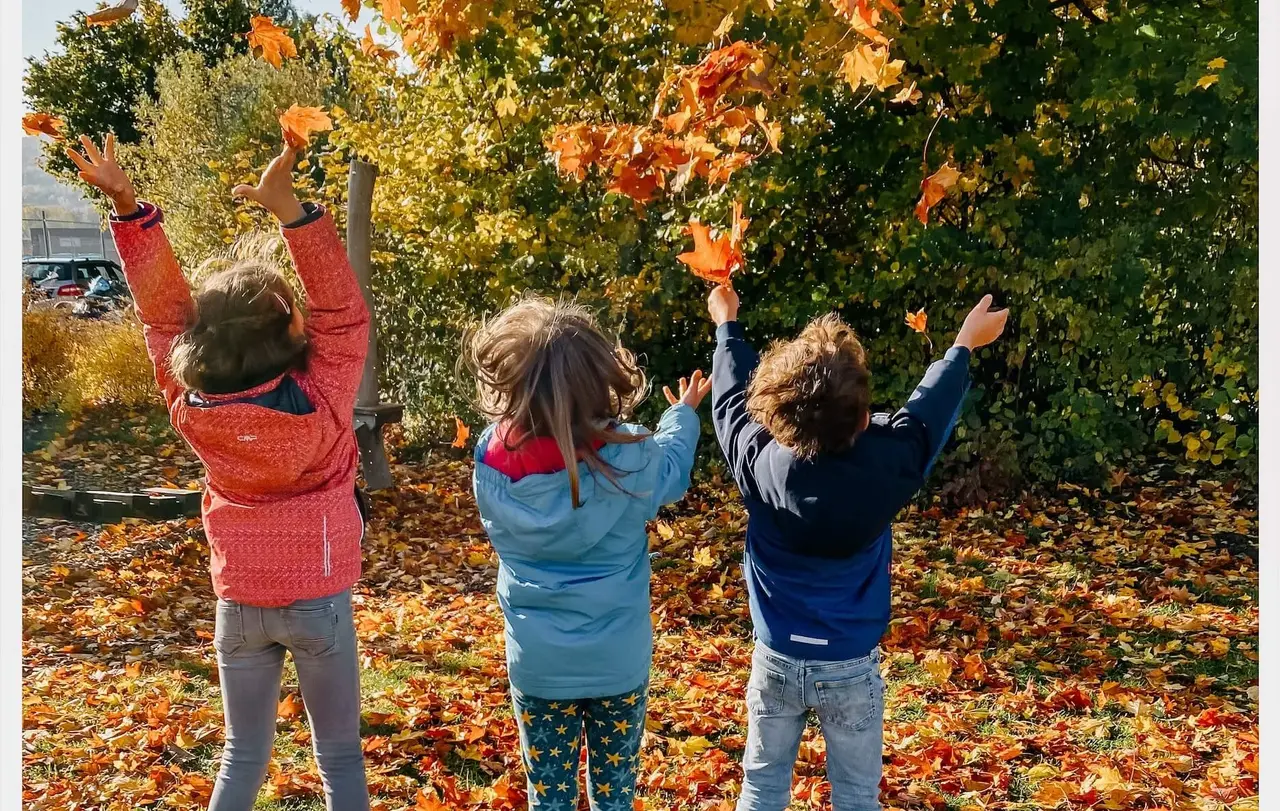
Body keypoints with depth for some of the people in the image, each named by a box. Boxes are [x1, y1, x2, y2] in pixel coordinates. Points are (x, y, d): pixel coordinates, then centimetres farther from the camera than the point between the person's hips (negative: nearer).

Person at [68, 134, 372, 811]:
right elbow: (343, 313, -20)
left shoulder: (192, 408, -14)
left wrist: (127, 207, -5)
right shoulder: (317, 404, -24)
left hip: (239, 602, 3)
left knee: (243, 755, 19)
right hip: (317, 599, -3)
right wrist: (289, 208, -29)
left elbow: (162, 309, -5)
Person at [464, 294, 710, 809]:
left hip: (537, 664, 1)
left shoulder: (491, 459, -15)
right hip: (618, 661, -1)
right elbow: (670, 472, 3)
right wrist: (683, 415, 23)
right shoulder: (627, 457, -20)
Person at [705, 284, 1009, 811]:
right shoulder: (885, 465, -22)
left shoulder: (759, 461, -18)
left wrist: (727, 325, 20)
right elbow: (928, 412, -1)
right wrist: (964, 346, 17)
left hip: (778, 660, 1)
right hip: (852, 667, -1)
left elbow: (732, 396, 2)